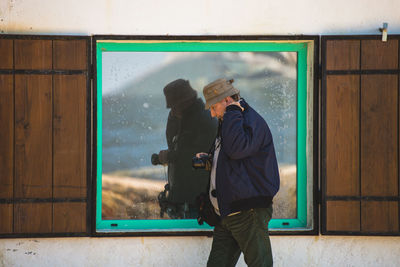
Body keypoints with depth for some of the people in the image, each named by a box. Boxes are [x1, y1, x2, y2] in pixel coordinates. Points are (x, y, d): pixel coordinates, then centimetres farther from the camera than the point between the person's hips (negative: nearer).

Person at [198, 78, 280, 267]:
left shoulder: (253, 122, -11)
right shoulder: (229, 122, 21)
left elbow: (237, 149, -29)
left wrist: (232, 112, -19)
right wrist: (209, 159, 13)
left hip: (249, 212, -10)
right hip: (226, 214, 10)